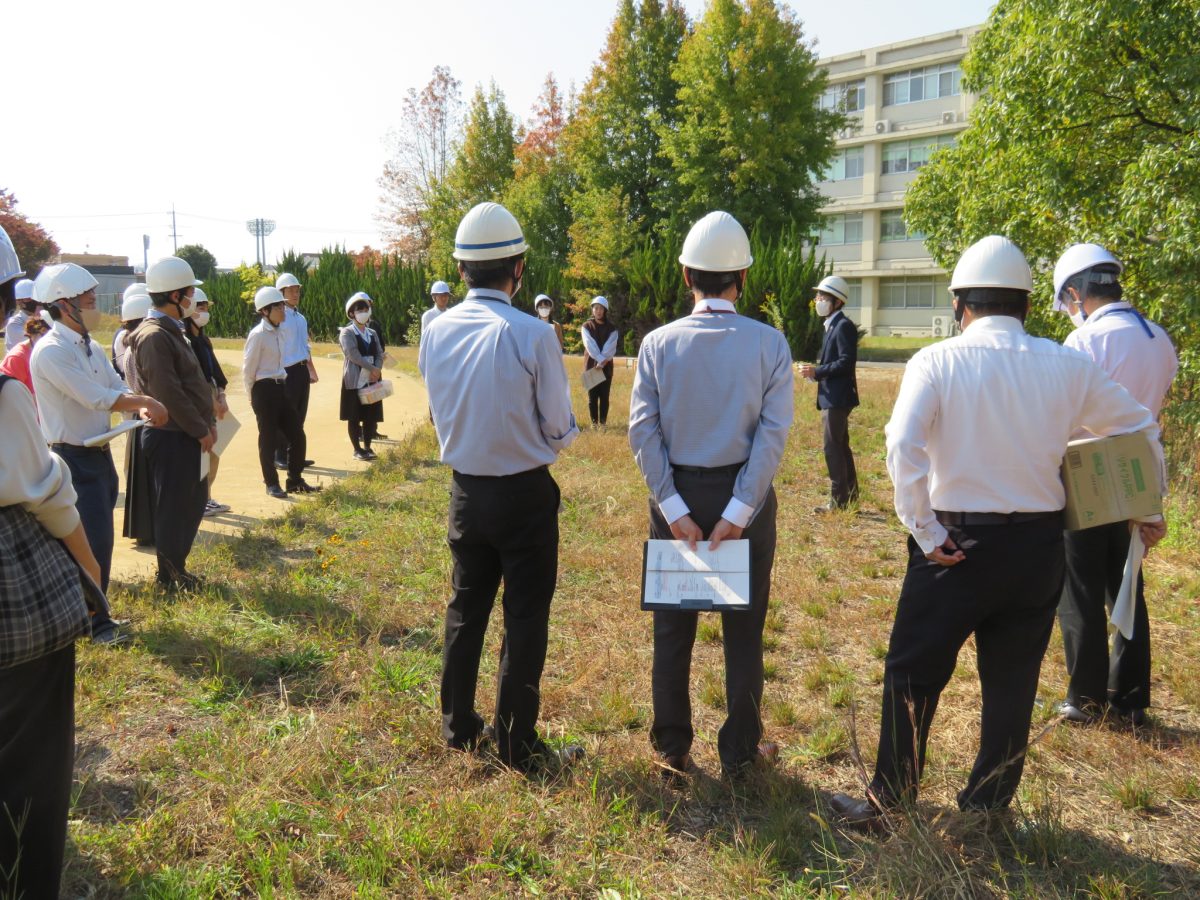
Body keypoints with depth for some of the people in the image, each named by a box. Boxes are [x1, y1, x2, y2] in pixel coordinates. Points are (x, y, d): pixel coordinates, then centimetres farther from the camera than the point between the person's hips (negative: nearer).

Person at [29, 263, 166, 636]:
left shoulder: (90, 346, 9)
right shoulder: (50, 351, -18)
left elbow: (118, 389, 6)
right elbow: (96, 398, -24)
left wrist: (140, 408, -14)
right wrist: (147, 402, -16)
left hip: (99, 454, 8)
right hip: (74, 459, -8)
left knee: (99, 538, 16)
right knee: (94, 541, -3)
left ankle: (93, 612, 30)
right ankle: (95, 623, 11)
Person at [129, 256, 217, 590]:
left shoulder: (171, 330, 14)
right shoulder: (153, 336, -18)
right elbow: (168, 393, -22)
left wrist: (207, 423, 10)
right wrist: (200, 430, -15)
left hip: (187, 435, 10)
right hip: (171, 438, -10)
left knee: (193, 503, 17)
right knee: (173, 508, 2)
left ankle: (175, 569, 29)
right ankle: (171, 576, 16)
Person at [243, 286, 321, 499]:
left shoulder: (281, 332, 8)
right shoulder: (258, 334, -14)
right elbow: (248, 369, -9)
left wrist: (281, 383, 16)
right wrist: (253, 397, -2)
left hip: (281, 388, 7)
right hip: (264, 390, -7)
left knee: (297, 435, 7)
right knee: (269, 439, 2)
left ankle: (295, 481, 19)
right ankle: (271, 484, 15)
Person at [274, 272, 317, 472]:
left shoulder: (301, 318, 14)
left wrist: (311, 370, 21)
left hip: (302, 370, 8)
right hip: (287, 371, -8)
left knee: (299, 415, 13)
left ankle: (295, 455, 22)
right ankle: (280, 458, 7)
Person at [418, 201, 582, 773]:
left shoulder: (436, 331, -4)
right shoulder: (533, 335, -20)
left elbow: (441, 414, 8)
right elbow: (558, 430, -12)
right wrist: (560, 432, 9)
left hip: (465, 489, 5)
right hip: (524, 494, -5)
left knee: (466, 609, 20)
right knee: (525, 619, 8)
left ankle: (458, 725, 34)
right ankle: (518, 746, 19)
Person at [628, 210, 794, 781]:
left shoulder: (658, 343, -6)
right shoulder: (770, 344, -8)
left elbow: (643, 431, -10)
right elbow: (773, 433, -14)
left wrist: (674, 509, -8)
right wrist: (739, 511, -12)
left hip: (677, 496, 1)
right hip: (745, 495, 0)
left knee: (672, 628, 14)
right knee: (744, 631, 13)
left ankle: (671, 751, 27)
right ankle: (741, 754, 25)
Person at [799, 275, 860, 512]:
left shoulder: (844, 326, -14)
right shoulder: (832, 326, 17)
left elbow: (847, 362, -21)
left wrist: (817, 371, -21)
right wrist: (815, 371, 6)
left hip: (837, 397, -11)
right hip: (832, 397, 11)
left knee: (833, 447, -7)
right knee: (840, 446, 16)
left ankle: (839, 500, -2)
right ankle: (850, 494, 26)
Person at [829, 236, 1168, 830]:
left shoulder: (937, 362, -10)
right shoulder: (1068, 367, 1)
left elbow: (903, 448, -22)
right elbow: (1139, 430, 12)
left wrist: (923, 531, -12)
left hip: (957, 543, -4)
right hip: (1039, 543, 4)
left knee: (913, 673, 9)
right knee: (1013, 682, 17)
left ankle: (887, 805, 20)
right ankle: (987, 809, 31)